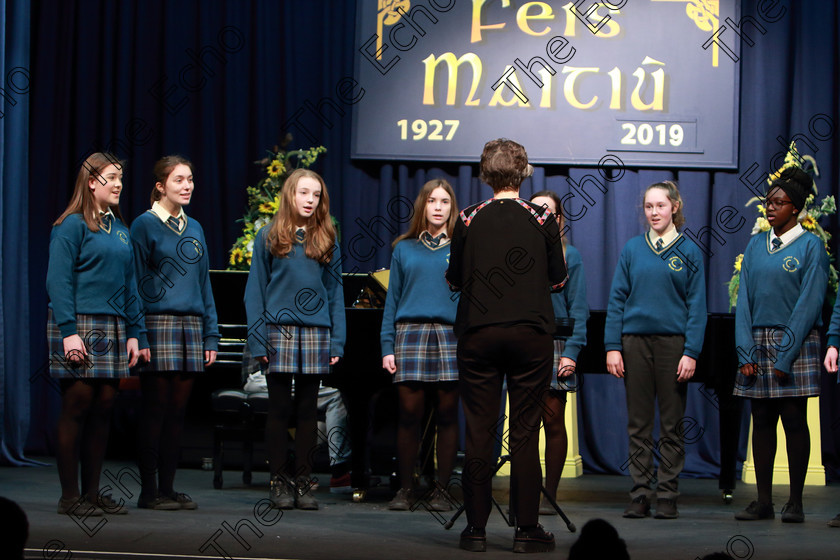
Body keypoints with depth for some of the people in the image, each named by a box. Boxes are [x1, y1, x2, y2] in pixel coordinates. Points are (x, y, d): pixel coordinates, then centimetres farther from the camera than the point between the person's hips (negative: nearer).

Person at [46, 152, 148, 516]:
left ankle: (92, 491, 13)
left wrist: (134, 333, 12)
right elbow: (58, 280, -11)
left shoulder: (120, 229, 16)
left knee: (104, 406, 6)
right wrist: (69, 331, -18)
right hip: (80, 324, -7)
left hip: (113, 329, 7)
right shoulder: (72, 225, -5)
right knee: (78, 404, -5)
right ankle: (69, 496, 1)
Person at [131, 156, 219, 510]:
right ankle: (149, 491, 2)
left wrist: (211, 334, 11)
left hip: (191, 326, 5)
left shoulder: (194, 229, 16)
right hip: (159, 324, -5)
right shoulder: (145, 225, -1)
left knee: (177, 411, 6)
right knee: (156, 410, -4)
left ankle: (167, 487, 12)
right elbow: (136, 281, -4)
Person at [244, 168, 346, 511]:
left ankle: (302, 481, 9)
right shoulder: (269, 238, 4)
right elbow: (255, 290, 2)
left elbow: (335, 293, 10)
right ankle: (279, 480, 8)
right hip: (280, 331, -2)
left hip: (316, 333, 2)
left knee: (307, 411, 4)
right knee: (280, 410, 1)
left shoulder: (326, 242, 11)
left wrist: (336, 341, 2)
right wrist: (258, 339, -6)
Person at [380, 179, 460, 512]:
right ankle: (405, 489, 7)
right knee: (409, 413, -3)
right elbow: (392, 300, 12)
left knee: (447, 415, -1)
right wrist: (388, 347, 4)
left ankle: (441, 490, 7)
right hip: (410, 334, 1)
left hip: (450, 336, 0)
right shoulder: (405, 249, 13)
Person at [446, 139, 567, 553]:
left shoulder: (469, 220, -1)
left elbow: (453, 280, 5)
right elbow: (558, 280, 4)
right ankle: (526, 529, 3)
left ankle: (476, 528, 6)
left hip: (478, 333, 0)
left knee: (478, 432, 4)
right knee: (524, 433, 2)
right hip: (531, 333, 0)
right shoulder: (542, 219, -2)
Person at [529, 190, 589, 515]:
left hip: (554, 345, -2)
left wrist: (571, 352, -8)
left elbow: (578, 308, 2)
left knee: (553, 421, -1)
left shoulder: (570, 256, 6)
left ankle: (549, 494, 6)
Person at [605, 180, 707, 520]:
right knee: (638, 424, 4)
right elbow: (617, 299, 7)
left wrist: (691, 352, -8)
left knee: (672, 425, 3)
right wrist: (613, 346, -1)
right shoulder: (632, 249, 8)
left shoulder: (688, 252, 3)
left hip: (673, 343, -1)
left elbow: (697, 306, 1)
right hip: (635, 342, 1)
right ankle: (640, 495, 8)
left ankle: (667, 495, 8)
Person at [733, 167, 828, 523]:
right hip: (758, 343, 4)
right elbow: (744, 299, 7)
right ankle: (763, 501, 8)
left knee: (794, 421, -1)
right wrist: (746, 351, -4)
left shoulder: (810, 246, -2)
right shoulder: (756, 245, 11)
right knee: (762, 421, 4)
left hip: (795, 342, -4)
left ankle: (795, 501, 4)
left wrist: (785, 356, -14)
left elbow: (809, 303, -8)